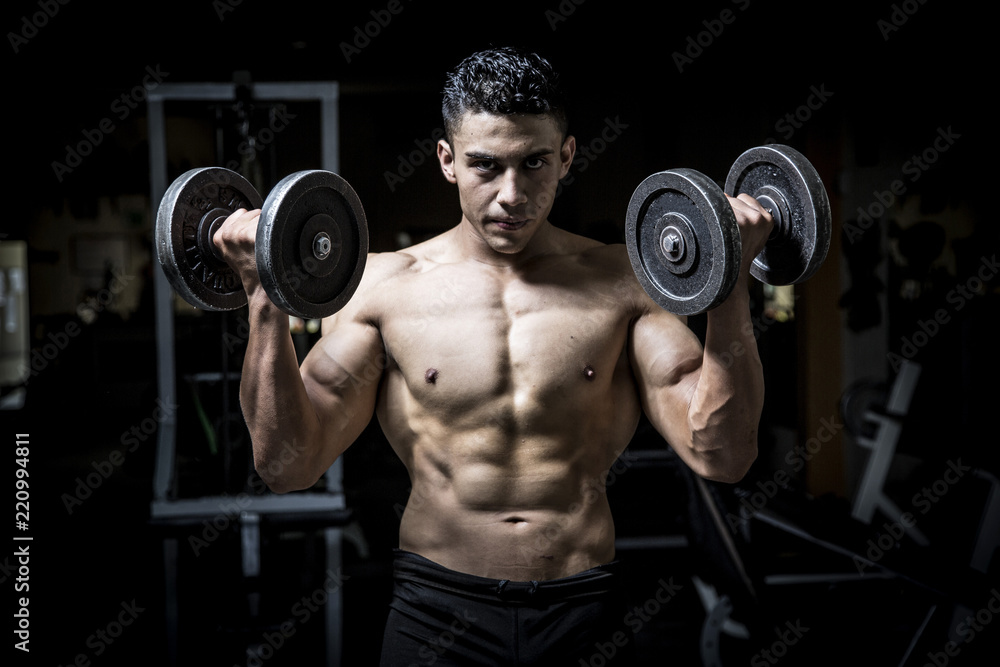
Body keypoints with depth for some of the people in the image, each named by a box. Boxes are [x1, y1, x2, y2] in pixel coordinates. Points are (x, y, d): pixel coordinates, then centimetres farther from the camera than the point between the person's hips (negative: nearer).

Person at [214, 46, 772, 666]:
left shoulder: (626, 283, -1)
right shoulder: (383, 286, -2)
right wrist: (266, 300, -16)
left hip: (587, 612, 1)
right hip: (438, 612, -1)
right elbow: (288, 464, -7)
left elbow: (722, 456, -9)